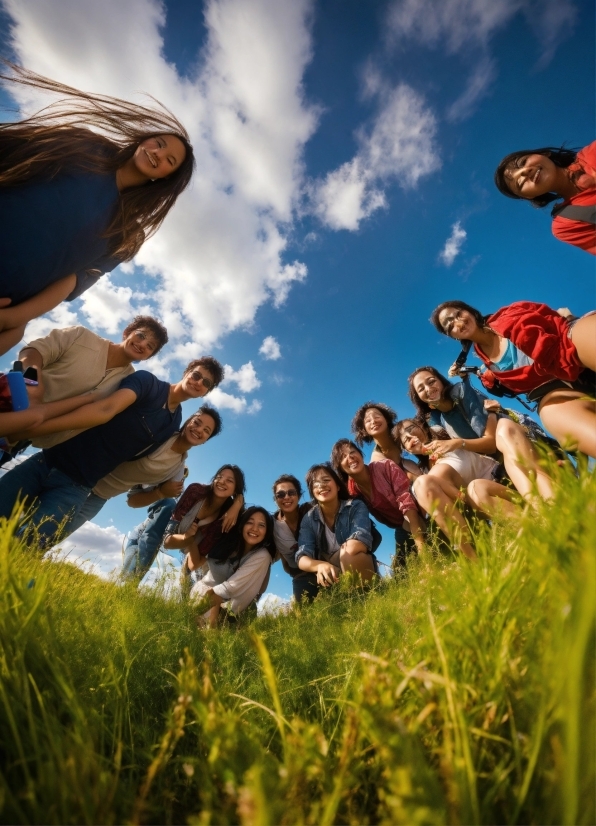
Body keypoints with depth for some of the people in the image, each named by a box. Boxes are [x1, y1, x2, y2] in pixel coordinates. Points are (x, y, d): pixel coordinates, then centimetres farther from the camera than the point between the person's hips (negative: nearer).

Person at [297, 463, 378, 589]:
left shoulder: (356, 506, -10)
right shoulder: (309, 518, -5)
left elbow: (361, 541, -27)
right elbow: (302, 558, -17)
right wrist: (320, 566, -39)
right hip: (331, 578, 3)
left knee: (348, 551, -33)